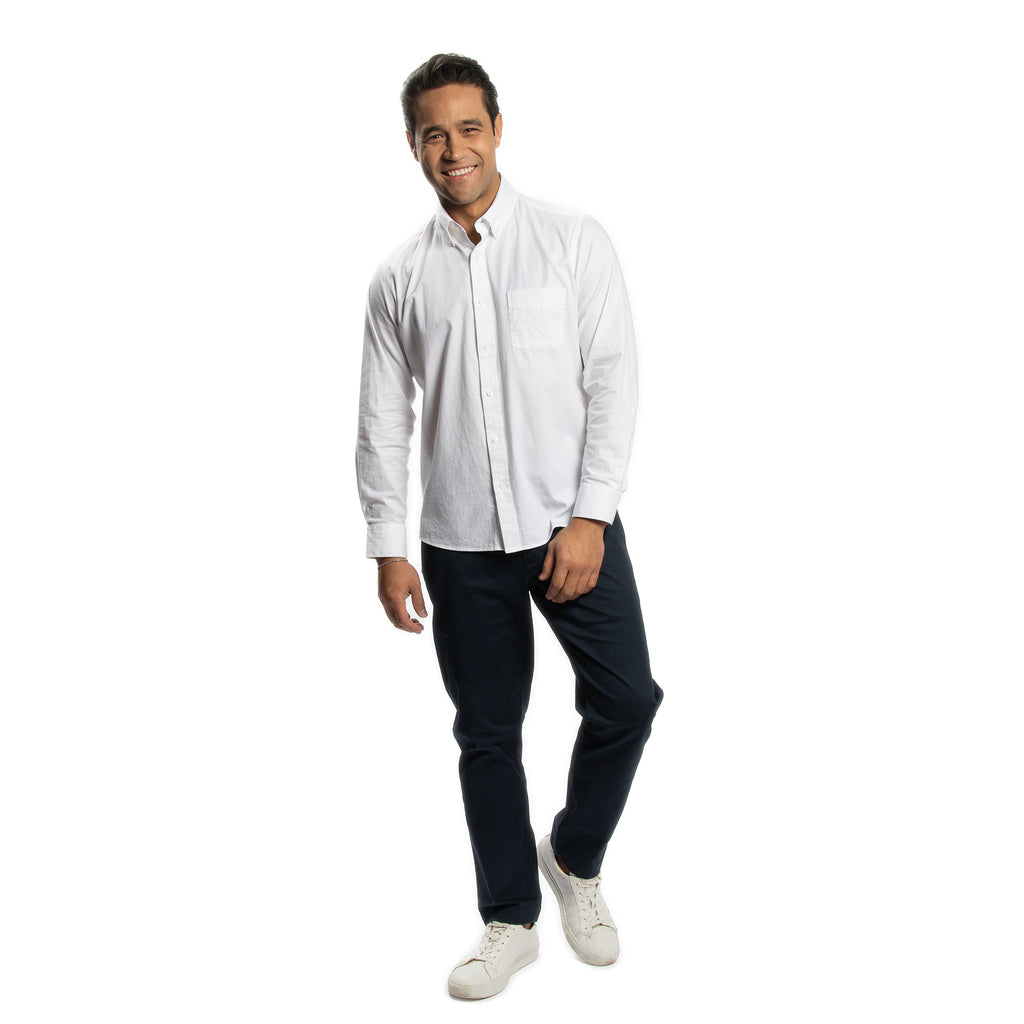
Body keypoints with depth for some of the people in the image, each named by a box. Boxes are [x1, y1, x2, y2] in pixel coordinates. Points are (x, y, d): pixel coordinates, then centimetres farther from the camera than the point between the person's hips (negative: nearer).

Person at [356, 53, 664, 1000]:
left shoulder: (573, 242, 0)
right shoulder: (400, 278, 6)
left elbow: (613, 379, -5)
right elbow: (382, 422, 7)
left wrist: (590, 517, -13)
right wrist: (387, 547, 2)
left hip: (572, 526, -1)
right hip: (461, 542, 2)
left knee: (626, 701, -4)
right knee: (487, 735, 8)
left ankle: (575, 861, 25)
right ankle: (511, 922, 26)